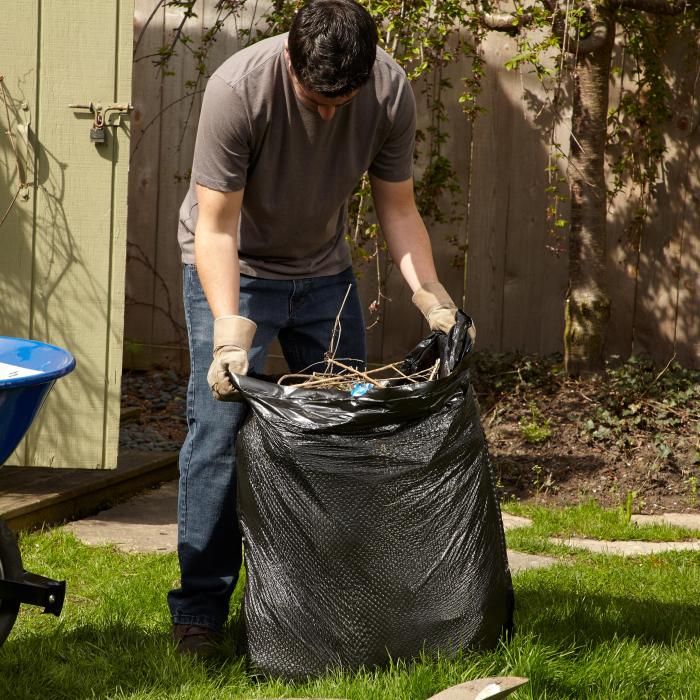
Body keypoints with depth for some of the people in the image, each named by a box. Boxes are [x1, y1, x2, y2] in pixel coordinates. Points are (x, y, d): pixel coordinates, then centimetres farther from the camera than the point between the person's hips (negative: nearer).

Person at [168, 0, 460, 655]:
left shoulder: (390, 91, -20)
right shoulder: (238, 88, -32)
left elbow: (397, 208, -8)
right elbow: (215, 228, -28)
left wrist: (432, 298, -21)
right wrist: (230, 329, -39)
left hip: (323, 269, 4)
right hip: (233, 268, -4)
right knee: (219, 431, -12)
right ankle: (199, 611, -6)